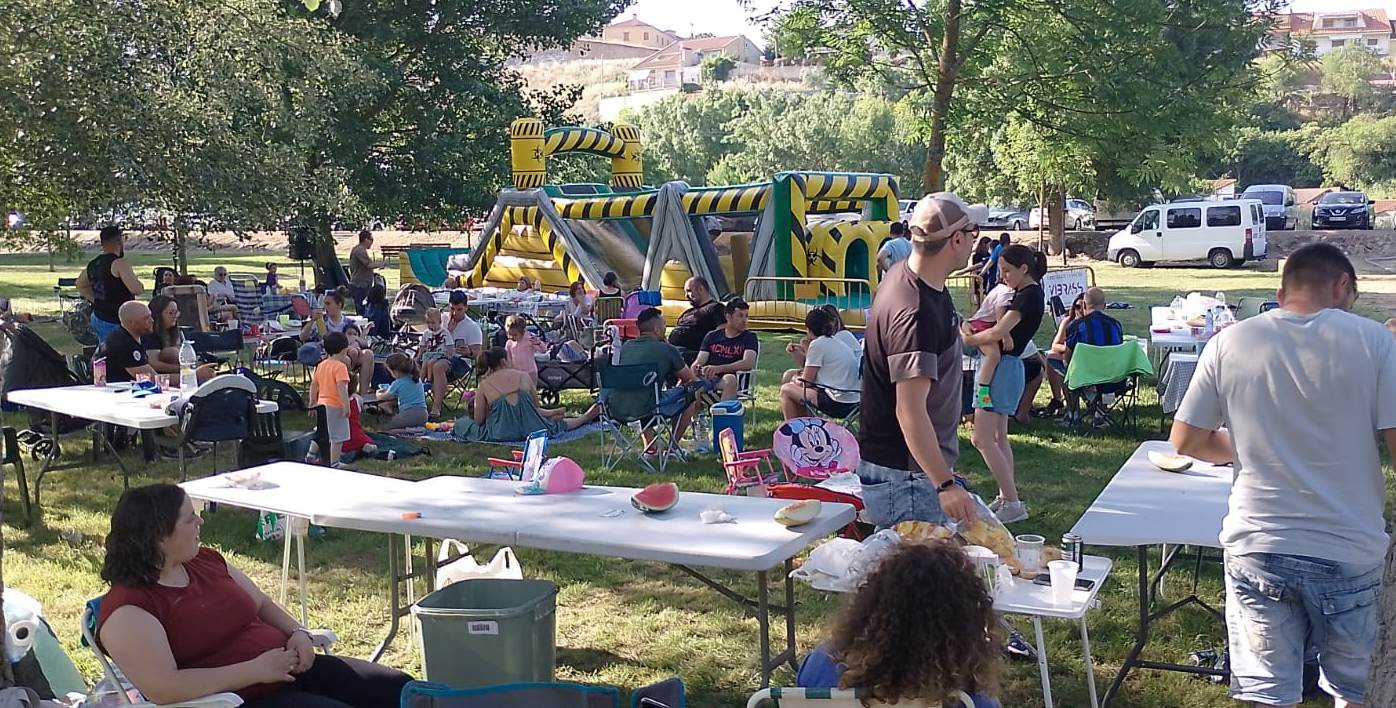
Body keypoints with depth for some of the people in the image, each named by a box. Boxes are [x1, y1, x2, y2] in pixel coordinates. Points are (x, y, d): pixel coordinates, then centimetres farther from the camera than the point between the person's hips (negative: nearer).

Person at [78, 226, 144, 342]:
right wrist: (140, 285, -1)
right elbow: (136, 289, -23)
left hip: (97, 318, 9)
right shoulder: (119, 263, -15)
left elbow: (80, 285, 29)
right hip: (115, 323, -9)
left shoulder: (93, 264, 11)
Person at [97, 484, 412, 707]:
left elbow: (263, 605, 20)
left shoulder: (205, 560, 9)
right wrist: (255, 670, -23)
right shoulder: (127, 610, -14)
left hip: (293, 669, 8)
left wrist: (298, 633, -1)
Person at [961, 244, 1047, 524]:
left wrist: (969, 339, -9)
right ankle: (1006, 498, 21)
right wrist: (972, 327, -2)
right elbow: (1002, 325, 16)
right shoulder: (1027, 293, 14)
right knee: (999, 437, 15)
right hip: (1005, 367, 11)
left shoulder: (1028, 296, -17)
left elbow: (997, 334, -26)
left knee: (982, 439, -11)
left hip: (1004, 368, -11)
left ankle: (1013, 504, -10)